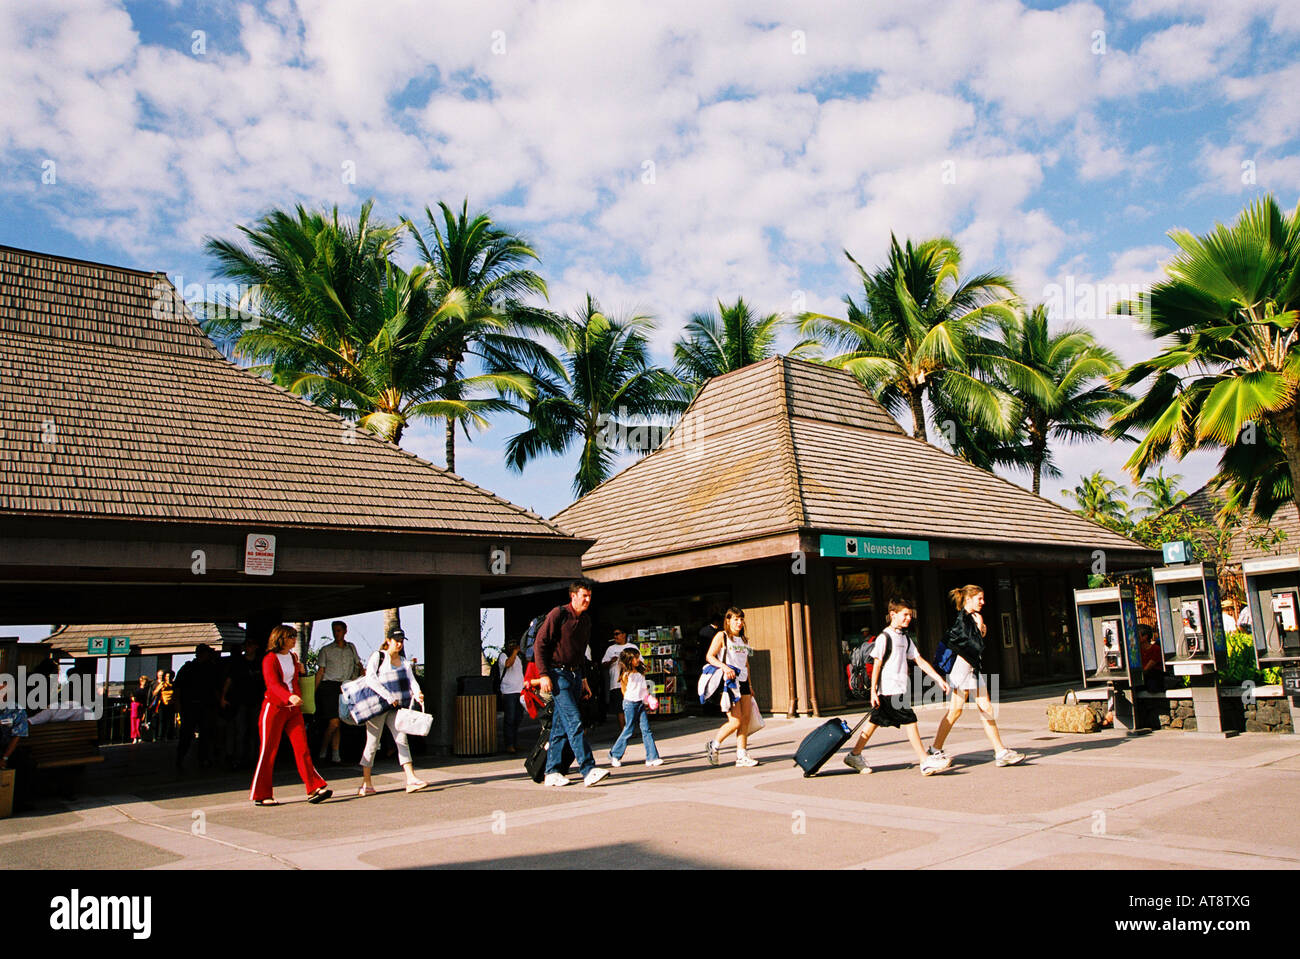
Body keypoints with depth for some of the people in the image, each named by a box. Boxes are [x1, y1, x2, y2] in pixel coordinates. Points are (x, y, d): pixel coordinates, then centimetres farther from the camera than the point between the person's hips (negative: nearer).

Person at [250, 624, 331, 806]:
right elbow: (273, 684, -22)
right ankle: (260, 795, 10)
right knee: (268, 751, 0)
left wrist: (301, 670, 7)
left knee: (302, 748, -4)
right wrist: (289, 697, -39)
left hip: (293, 709, 5)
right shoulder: (270, 659, -7)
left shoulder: (292, 657, 14)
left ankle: (315, 788, -8)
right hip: (274, 708, -5)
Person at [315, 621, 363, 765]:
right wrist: (315, 692, -3)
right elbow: (320, 671, 3)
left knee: (339, 723, 2)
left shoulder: (351, 648, 15)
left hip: (345, 687, 4)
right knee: (334, 722, -12)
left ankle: (335, 754, 5)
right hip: (329, 687, -4)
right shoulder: (326, 650, 5)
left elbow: (358, 664, 27)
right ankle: (322, 751, 4)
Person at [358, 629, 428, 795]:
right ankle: (366, 783, 8)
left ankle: (411, 779, -7)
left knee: (402, 739, -3)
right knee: (372, 742, 0)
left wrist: (417, 693, -16)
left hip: (395, 707, 5)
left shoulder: (404, 662, 17)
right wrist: (388, 696, -19)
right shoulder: (377, 657, 0)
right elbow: (370, 679, -13)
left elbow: (411, 681, 6)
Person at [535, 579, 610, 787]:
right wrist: (544, 675, -16)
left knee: (561, 724, 9)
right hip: (558, 674, -7)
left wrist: (582, 679, 22)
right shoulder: (558, 614, -9)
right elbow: (540, 644, -10)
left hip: (575, 674, 7)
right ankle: (588, 770, -19)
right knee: (574, 720, -15)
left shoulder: (586, 620, 14)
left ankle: (552, 772, 14)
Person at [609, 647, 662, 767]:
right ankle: (615, 756, 16)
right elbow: (624, 690, 0)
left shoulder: (640, 673, 12)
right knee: (629, 730, 0)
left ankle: (652, 757, -2)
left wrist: (648, 697, 5)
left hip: (640, 703, 6)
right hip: (630, 703, -6)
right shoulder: (626, 674, -7)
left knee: (646, 729, -1)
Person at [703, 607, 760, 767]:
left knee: (745, 720, 2)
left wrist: (749, 686, 21)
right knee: (735, 721, -10)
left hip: (743, 682, 7)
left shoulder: (744, 640, 18)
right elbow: (709, 656, -10)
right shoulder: (722, 636, -2)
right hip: (728, 682, -7)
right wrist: (724, 667, -26)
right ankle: (713, 745, 10)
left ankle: (742, 755, 8)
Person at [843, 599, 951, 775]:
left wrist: (939, 679, 7)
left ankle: (854, 755, 20)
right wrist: (873, 691, -14)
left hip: (900, 688, 8)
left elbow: (920, 661, 14)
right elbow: (877, 665, -11)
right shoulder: (884, 638, -9)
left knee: (875, 721, 12)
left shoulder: (905, 638, 15)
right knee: (910, 721, -9)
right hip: (889, 689, -8)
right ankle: (926, 762, -5)